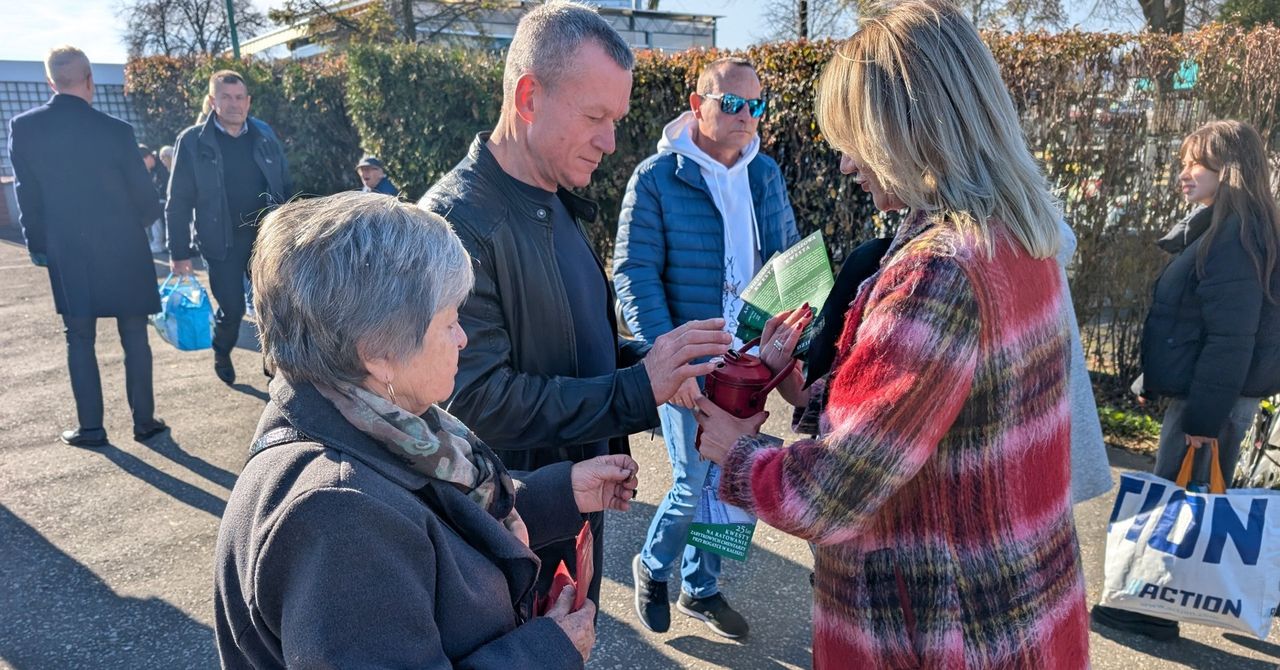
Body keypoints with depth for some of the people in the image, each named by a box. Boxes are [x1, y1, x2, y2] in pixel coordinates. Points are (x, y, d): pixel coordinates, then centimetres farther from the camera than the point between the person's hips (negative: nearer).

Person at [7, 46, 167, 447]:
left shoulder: (23, 128, -4)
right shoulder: (115, 131, -12)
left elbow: (26, 195, 1)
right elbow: (143, 196, -5)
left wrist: (38, 245, 13)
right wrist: (145, 219, 17)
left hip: (67, 256, 2)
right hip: (124, 251, -1)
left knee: (79, 341, 12)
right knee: (134, 338, 9)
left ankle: (90, 427, 15)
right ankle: (144, 421, 13)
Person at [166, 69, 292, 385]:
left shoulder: (264, 134, 5)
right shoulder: (193, 141, -5)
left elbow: (285, 186, 10)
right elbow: (178, 202, -4)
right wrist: (179, 253, -7)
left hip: (267, 233, 3)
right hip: (223, 240, -2)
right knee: (232, 308, 3)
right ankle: (222, 354, 33)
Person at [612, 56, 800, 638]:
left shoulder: (765, 173, 5)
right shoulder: (656, 178, -11)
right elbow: (634, 275, -14)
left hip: (746, 359, 5)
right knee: (697, 483, -2)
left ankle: (701, 589, 34)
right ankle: (651, 567, 28)